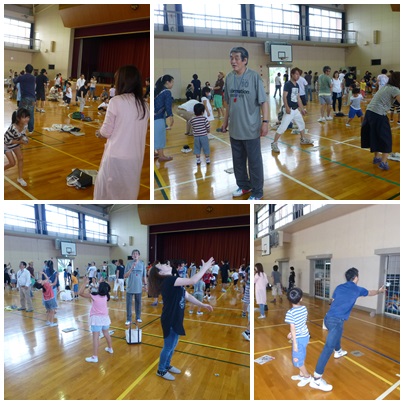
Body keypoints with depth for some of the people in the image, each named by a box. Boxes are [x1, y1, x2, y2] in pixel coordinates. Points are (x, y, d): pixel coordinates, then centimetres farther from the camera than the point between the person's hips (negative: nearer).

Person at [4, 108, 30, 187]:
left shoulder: (25, 125, -20)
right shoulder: (13, 128, -41)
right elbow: (7, 140, -31)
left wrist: (24, 138, -20)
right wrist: (20, 142, -28)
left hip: (16, 142, 6)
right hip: (7, 145, -6)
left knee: (21, 159, 3)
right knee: (12, 163, -3)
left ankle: (20, 178, 18)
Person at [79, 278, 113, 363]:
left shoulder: (94, 296, -17)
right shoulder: (105, 296, -1)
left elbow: (80, 293, -18)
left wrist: (85, 282, -17)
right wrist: (102, 283, 12)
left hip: (97, 318, -6)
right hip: (105, 317, 7)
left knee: (96, 337, -8)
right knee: (106, 334, 25)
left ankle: (95, 357, -10)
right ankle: (110, 348, 44)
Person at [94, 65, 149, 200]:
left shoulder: (116, 101, -11)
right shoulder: (144, 105, 4)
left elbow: (106, 131, -7)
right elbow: (137, 131, 11)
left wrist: (99, 133, 16)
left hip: (116, 157, -4)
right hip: (136, 158, 5)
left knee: (107, 190, 12)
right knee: (129, 192, 16)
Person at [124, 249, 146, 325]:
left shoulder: (142, 263, -1)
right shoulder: (129, 263, -6)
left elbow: (144, 276, 7)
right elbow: (125, 276, -10)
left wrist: (145, 284, 6)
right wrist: (131, 268, -20)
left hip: (139, 287, 2)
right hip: (130, 287, -1)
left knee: (138, 303, 12)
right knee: (129, 304, 3)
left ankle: (138, 317, 26)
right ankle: (128, 319, 11)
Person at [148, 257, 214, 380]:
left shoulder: (172, 281, 8)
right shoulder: (169, 280, -24)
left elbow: (187, 295, 10)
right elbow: (192, 281, -30)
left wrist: (202, 305, 6)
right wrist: (205, 267, -20)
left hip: (175, 319, 9)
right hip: (170, 320, -9)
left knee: (172, 346, 23)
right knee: (168, 347, 7)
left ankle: (167, 366, 41)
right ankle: (161, 370, 25)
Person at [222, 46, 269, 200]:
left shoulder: (254, 76, -10)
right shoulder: (229, 78, 4)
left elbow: (263, 102, -9)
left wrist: (265, 121, -14)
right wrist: (226, 120, 16)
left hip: (251, 129, -5)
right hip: (234, 128, 5)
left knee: (254, 162, 4)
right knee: (238, 160, 16)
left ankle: (257, 192, 17)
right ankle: (243, 186, 34)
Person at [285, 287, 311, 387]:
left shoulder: (290, 313, -23)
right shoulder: (304, 308, -3)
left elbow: (293, 328, -20)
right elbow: (302, 324, 7)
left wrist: (295, 343, -13)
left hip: (299, 338, -7)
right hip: (305, 336, 7)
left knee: (297, 359, 10)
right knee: (301, 357, 23)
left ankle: (307, 377, 22)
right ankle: (301, 374, 35)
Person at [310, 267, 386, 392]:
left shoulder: (339, 287, 15)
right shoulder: (357, 289, 8)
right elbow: (370, 293, 29)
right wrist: (379, 291, 49)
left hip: (328, 317, 7)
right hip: (336, 320, -7)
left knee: (338, 332, 38)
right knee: (329, 347, -12)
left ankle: (338, 351, 67)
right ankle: (316, 379, -17)